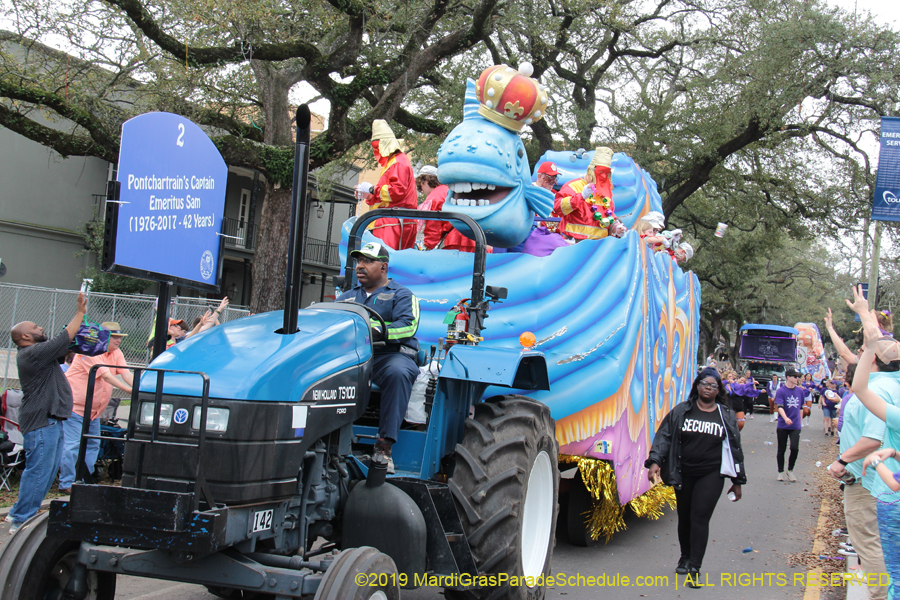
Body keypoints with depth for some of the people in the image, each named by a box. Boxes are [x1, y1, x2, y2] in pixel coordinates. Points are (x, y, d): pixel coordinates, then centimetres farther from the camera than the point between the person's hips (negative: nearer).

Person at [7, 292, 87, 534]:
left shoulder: (37, 352, 17)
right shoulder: (32, 354, -15)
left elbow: (64, 342, 20)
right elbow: (65, 338, -17)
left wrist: (79, 315, 12)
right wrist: (80, 313, -8)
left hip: (50, 421, 11)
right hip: (41, 423, -11)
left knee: (47, 471, 16)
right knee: (38, 472, -7)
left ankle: (19, 514, 24)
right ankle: (21, 521, -1)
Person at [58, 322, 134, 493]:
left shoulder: (116, 353, 6)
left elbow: (126, 374, -6)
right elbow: (106, 376, -27)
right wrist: (130, 390, -33)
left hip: (94, 410, 9)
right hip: (74, 404, -9)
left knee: (93, 445, 10)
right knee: (72, 445, -10)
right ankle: (66, 484, -3)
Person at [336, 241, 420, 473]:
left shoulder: (401, 295, 12)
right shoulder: (347, 297, 28)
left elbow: (408, 326, -7)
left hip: (390, 354, -3)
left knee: (398, 373, -39)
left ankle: (384, 445, -38)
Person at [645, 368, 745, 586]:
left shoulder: (726, 416, 8)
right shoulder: (681, 411, 4)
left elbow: (735, 448, 13)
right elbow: (664, 436, -1)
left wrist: (738, 481, 13)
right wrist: (654, 461, -15)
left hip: (711, 475, -1)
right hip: (683, 474, 1)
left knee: (700, 518, -10)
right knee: (684, 517, 10)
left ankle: (695, 568, -8)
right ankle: (685, 557, 33)